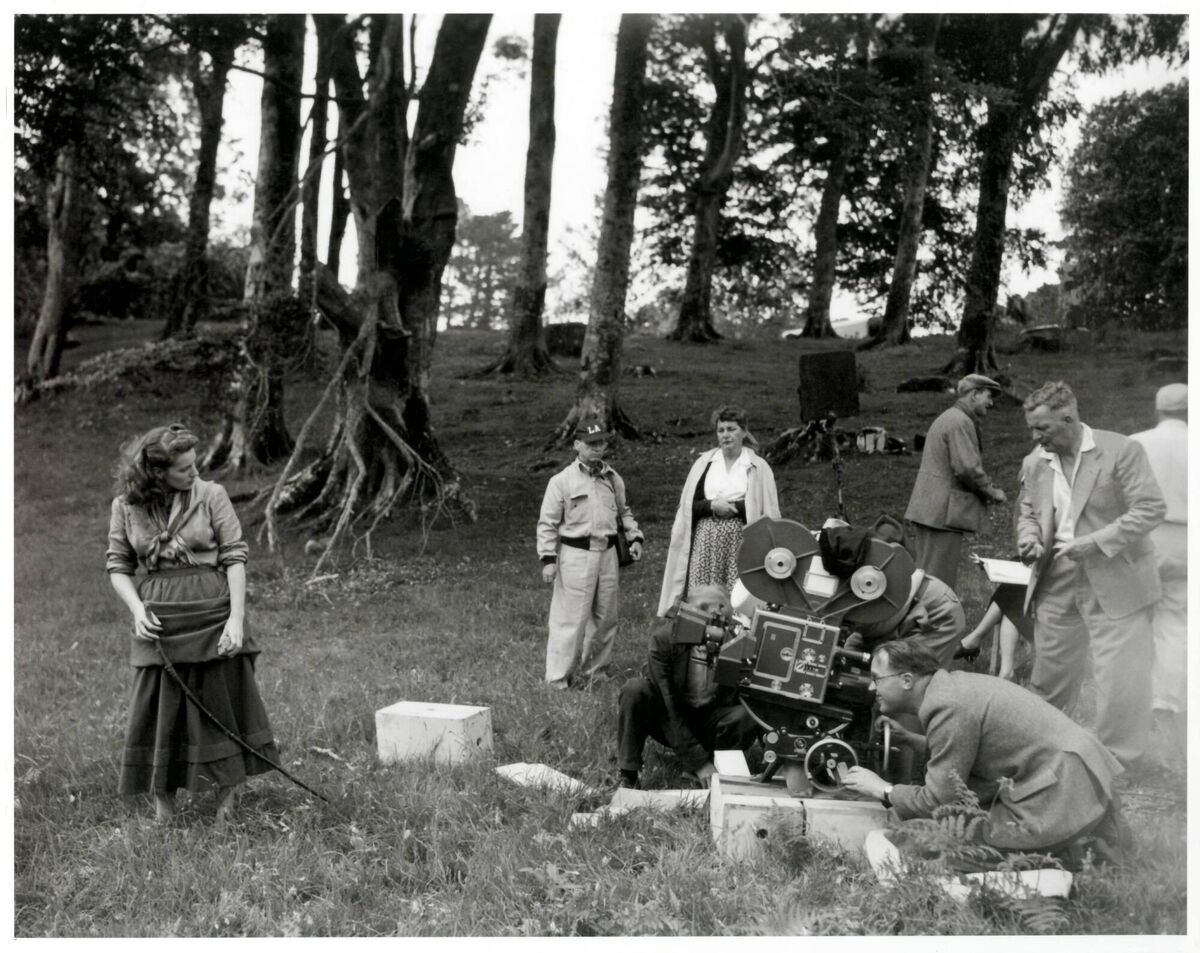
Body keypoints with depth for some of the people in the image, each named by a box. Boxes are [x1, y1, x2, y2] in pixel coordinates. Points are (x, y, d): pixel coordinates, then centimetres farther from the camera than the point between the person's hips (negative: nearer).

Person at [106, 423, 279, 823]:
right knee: (158, 713, 7)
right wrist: (138, 610, -9)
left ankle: (226, 798, 21)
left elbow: (235, 557, -5)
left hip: (212, 614, -1)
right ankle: (162, 806, 21)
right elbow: (117, 566, 7)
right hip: (158, 621, 1)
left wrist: (236, 618, -12)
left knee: (222, 707, 6)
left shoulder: (211, 495, -4)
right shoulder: (126, 506, 2)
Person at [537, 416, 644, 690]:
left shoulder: (613, 479, 11)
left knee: (606, 616, 12)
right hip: (575, 554, -6)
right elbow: (547, 522, -5)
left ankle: (595, 669, 27)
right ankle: (558, 678, 2)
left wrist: (634, 537, 8)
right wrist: (548, 558, -10)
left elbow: (623, 512, 24)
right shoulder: (562, 480, -5)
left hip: (607, 552, 6)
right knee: (570, 618, -7)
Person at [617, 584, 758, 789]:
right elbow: (668, 706, -24)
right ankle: (627, 777, -18)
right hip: (667, 723, -1)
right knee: (634, 689, -29)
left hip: (708, 725, 1)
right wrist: (697, 761, -29)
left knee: (747, 717, -29)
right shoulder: (664, 640, -22)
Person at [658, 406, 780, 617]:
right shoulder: (704, 462, 12)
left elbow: (768, 511, -1)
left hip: (740, 541, -2)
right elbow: (688, 506, 10)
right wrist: (711, 505, -8)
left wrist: (733, 506, -11)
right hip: (705, 539, 2)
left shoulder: (758, 467, 6)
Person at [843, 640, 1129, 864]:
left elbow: (939, 800, -15)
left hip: (1062, 792, -10)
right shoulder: (952, 685, 10)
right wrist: (910, 739, 16)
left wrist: (882, 790, -2)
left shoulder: (948, 709, -19)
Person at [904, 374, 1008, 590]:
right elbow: (967, 469, -20)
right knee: (939, 582, -8)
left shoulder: (947, 418, 22)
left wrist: (986, 489, 18)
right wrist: (992, 491, -5)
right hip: (942, 514, -11)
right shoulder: (961, 422, -12)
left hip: (926, 511, 11)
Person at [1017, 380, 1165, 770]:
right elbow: (1027, 511, 19)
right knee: (1050, 671, 16)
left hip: (1115, 585, -5)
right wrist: (1029, 540, -4)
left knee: (1120, 678, -2)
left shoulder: (1121, 450, -12)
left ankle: (1117, 763, 13)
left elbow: (1151, 508, -14)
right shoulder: (1034, 463, 6)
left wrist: (1095, 542, -21)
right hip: (1056, 584, 5)